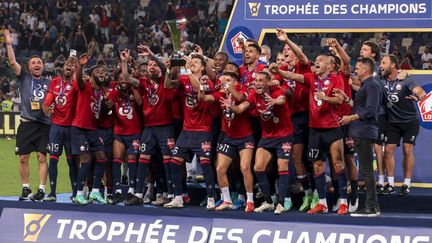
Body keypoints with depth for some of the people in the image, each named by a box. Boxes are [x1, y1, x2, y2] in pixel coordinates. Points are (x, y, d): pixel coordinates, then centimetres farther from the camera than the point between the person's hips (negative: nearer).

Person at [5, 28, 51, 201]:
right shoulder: (24, 78, 8)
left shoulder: (48, 83, 13)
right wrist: (9, 44, -9)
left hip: (44, 124, 0)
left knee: (42, 157, -4)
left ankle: (41, 190, -1)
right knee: (23, 158, 1)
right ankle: (26, 189, 12)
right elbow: (12, 62, -2)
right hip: (27, 124, 0)